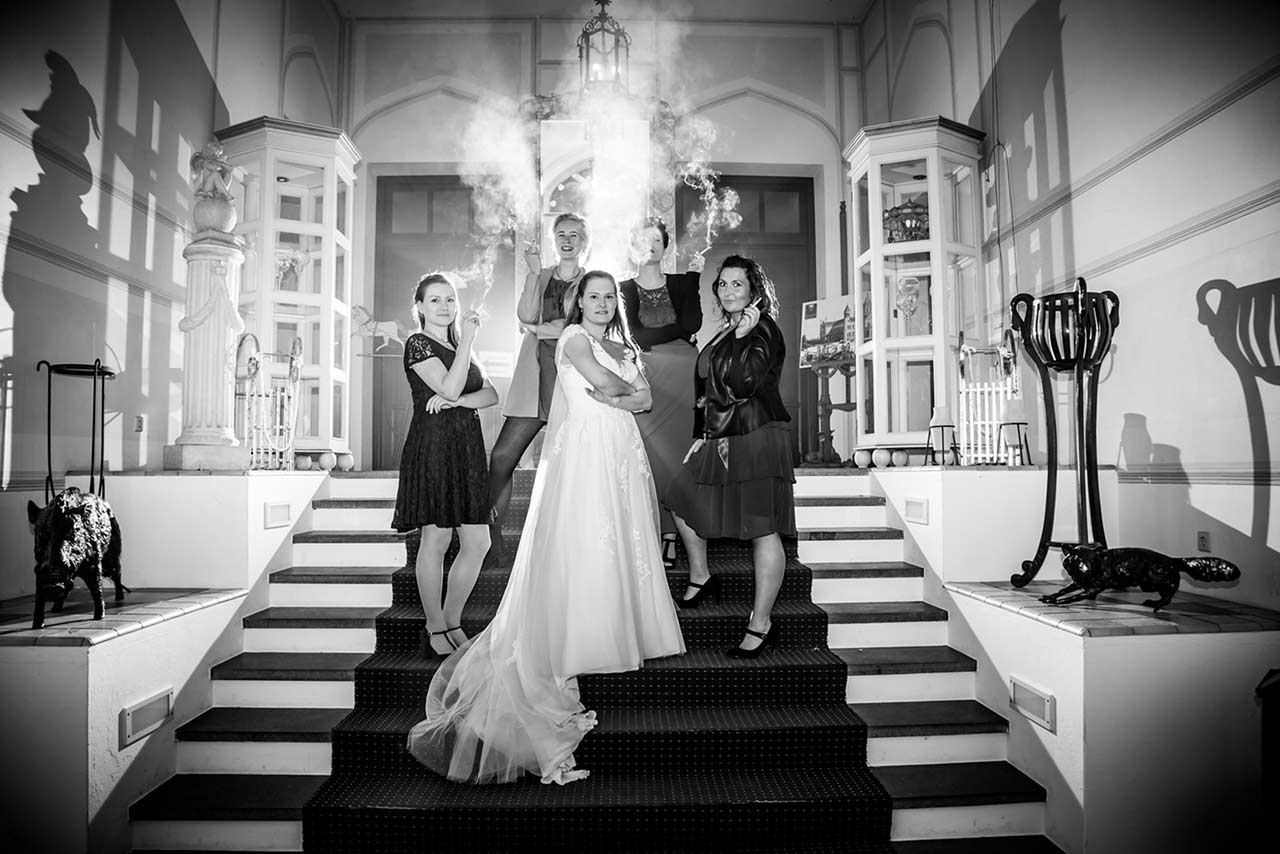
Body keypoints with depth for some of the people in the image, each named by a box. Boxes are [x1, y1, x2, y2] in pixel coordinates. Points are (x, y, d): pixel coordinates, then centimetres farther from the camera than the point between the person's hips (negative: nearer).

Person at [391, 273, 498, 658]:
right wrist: (467, 340, -12)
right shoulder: (418, 343, 0)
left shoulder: (461, 347, 22)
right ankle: (434, 629, 10)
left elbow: (491, 393, 8)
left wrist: (457, 401, -11)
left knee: (478, 542, 4)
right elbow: (450, 387, -16)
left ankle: (452, 621, 18)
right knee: (436, 539, -3)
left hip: (467, 449, 7)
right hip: (433, 446, -7)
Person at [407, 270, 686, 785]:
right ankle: (578, 642, -3)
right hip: (584, 447, -6)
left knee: (623, 540, 6)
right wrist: (627, 391, 4)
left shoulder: (624, 346, 21)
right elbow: (601, 379, -13)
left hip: (622, 448, 6)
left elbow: (645, 399, 10)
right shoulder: (572, 337, 2)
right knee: (583, 543, -7)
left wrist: (612, 398, -6)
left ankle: (624, 629, 14)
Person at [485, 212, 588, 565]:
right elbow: (526, 315, 0)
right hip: (535, 375, 3)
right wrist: (534, 271, -4)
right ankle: (492, 541, 5)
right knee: (502, 456, -5)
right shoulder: (540, 277, 17)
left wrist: (538, 328, 1)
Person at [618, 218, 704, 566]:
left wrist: (693, 278, -2)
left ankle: (673, 534, 1)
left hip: (684, 378, 1)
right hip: (648, 378, -1)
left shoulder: (681, 283, 14)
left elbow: (692, 325, -4)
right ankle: (662, 532, -2)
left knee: (677, 449, -3)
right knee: (651, 453, -8)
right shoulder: (624, 289, 11)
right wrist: (677, 329, -1)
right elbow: (637, 337, -3)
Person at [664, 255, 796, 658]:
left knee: (762, 528, -5)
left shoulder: (764, 331, -8)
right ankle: (700, 577, 35)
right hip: (720, 441, 10)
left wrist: (744, 334, -20)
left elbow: (745, 383, -22)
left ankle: (761, 623, 3)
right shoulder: (724, 334, 18)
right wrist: (702, 436, 21)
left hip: (758, 440, -10)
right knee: (683, 497, 16)